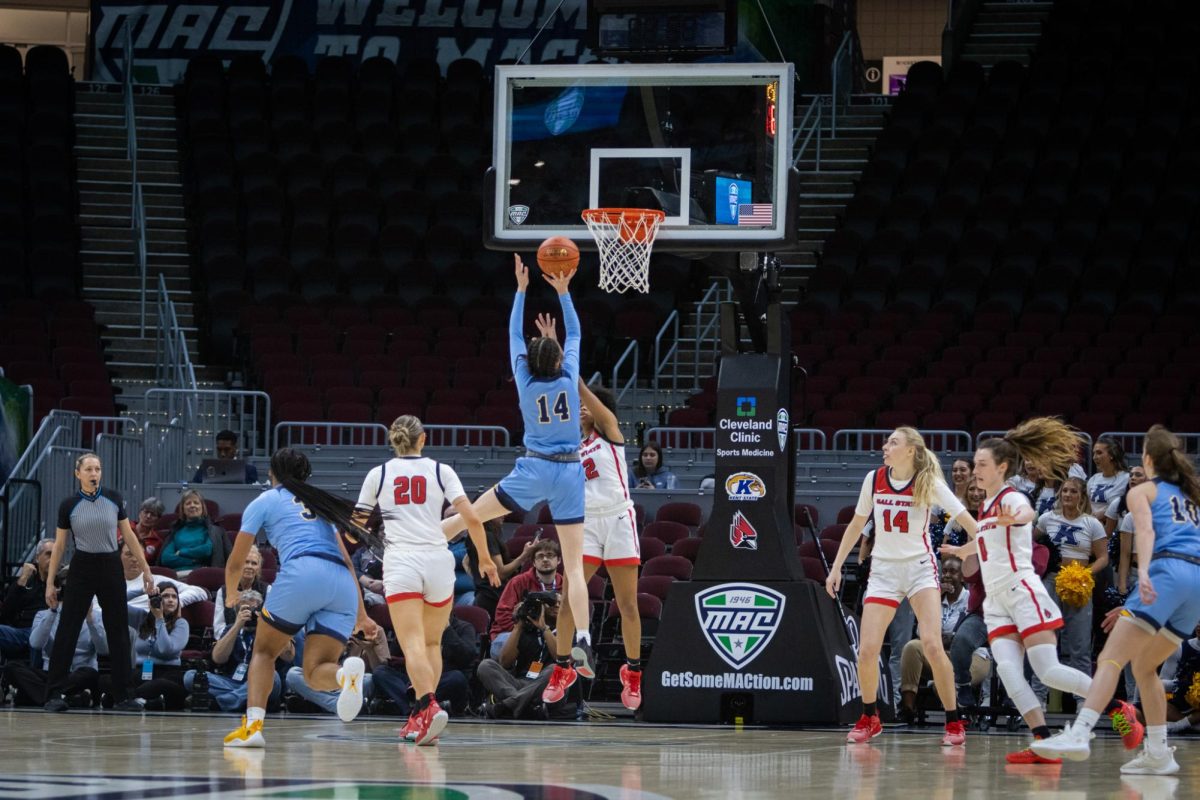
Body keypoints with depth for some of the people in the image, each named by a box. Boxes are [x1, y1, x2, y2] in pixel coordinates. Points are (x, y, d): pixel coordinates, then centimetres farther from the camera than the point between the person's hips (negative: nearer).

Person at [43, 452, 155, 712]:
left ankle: (122, 696, 10)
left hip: (111, 568, 2)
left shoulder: (114, 499, 1)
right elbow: (59, 546, 3)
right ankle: (54, 694, -1)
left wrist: (146, 569, 6)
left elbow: (129, 536, 8)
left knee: (119, 632, 3)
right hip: (82, 569, -2)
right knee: (67, 632, -5)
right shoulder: (68, 506, -3)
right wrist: (50, 583, 1)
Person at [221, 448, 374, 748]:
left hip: (302, 572, -4)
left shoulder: (264, 502, 18)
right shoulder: (318, 503, 33)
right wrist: (361, 615, 31)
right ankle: (348, 672, -34)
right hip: (343, 585, 4)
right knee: (315, 672, 2)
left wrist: (231, 597, 42)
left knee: (264, 651, 16)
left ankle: (253, 725, -4)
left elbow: (235, 565, 21)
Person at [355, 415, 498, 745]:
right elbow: (471, 519, 0)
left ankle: (428, 706, -35)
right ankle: (421, 719, 11)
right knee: (432, 642, 18)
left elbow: (356, 524, 18)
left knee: (413, 645, -12)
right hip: (437, 561, 2)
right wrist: (485, 558, 13)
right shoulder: (440, 471, 9)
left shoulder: (378, 474, 10)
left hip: (400, 562, -2)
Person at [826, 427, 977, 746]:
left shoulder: (929, 483, -9)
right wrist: (836, 567, 12)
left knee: (931, 644, -19)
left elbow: (967, 520, -9)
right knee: (867, 650, -7)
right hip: (883, 570, 3)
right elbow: (857, 525, 13)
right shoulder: (874, 480, 1)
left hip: (920, 567, -3)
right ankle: (869, 719, 17)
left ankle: (954, 723, -6)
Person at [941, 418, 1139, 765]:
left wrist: (1014, 518, -59)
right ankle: (1044, 743, -18)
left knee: (1048, 671, -14)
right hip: (996, 600, 8)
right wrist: (958, 550, 60)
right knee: (1008, 671, -13)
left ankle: (1119, 709, 1)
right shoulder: (986, 506, 18)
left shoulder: (1012, 498, -7)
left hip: (1022, 591, -8)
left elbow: (1027, 514, -35)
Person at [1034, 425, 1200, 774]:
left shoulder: (1143, 491, 13)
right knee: (1144, 667, 20)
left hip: (1168, 571, -7)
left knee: (1111, 659, -15)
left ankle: (1079, 733, -32)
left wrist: (1143, 571, -25)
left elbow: (1146, 530, -7)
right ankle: (1158, 753, 12)